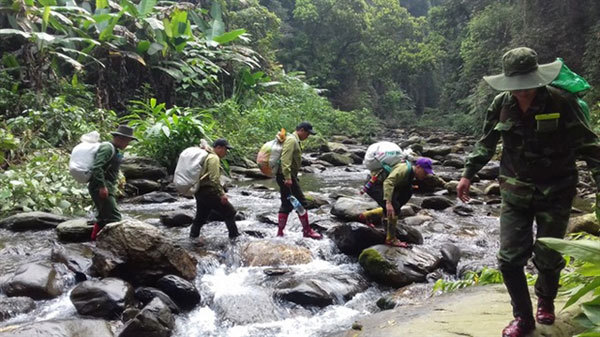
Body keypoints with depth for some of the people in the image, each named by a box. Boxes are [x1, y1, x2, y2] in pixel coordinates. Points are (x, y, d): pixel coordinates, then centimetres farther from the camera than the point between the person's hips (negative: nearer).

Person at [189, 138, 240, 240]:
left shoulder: (207, 156, 20)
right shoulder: (214, 158, -11)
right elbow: (214, 179, -20)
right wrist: (222, 194, -19)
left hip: (199, 192, 10)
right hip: (209, 192, -10)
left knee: (200, 217, 18)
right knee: (230, 211, 0)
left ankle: (193, 237, 21)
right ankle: (234, 235, 3)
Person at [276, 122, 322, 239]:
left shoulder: (294, 141, 21)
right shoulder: (292, 140, -13)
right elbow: (285, 160, -24)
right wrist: (288, 177, -29)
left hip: (287, 177, 11)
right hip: (287, 176, -11)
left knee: (286, 205, 11)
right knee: (301, 202, -4)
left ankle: (280, 232, 14)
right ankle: (307, 231, 4)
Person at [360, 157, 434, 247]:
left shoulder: (410, 173, 7)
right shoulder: (404, 169, -24)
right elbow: (388, 182, -37)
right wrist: (388, 202, -44)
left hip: (379, 185, 10)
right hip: (374, 185, -10)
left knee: (391, 210, 17)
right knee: (394, 208, -20)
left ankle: (365, 216, 28)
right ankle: (391, 239, -10)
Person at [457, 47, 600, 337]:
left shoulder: (562, 102, -13)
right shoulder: (501, 105, -3)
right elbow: (486, 144, 10)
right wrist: (468, 174, 9)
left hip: (555, 192, -2)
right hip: (515, 191, 2)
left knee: (548, 256, 6)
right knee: (509, 258, -2)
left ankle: (545, 300, 39)